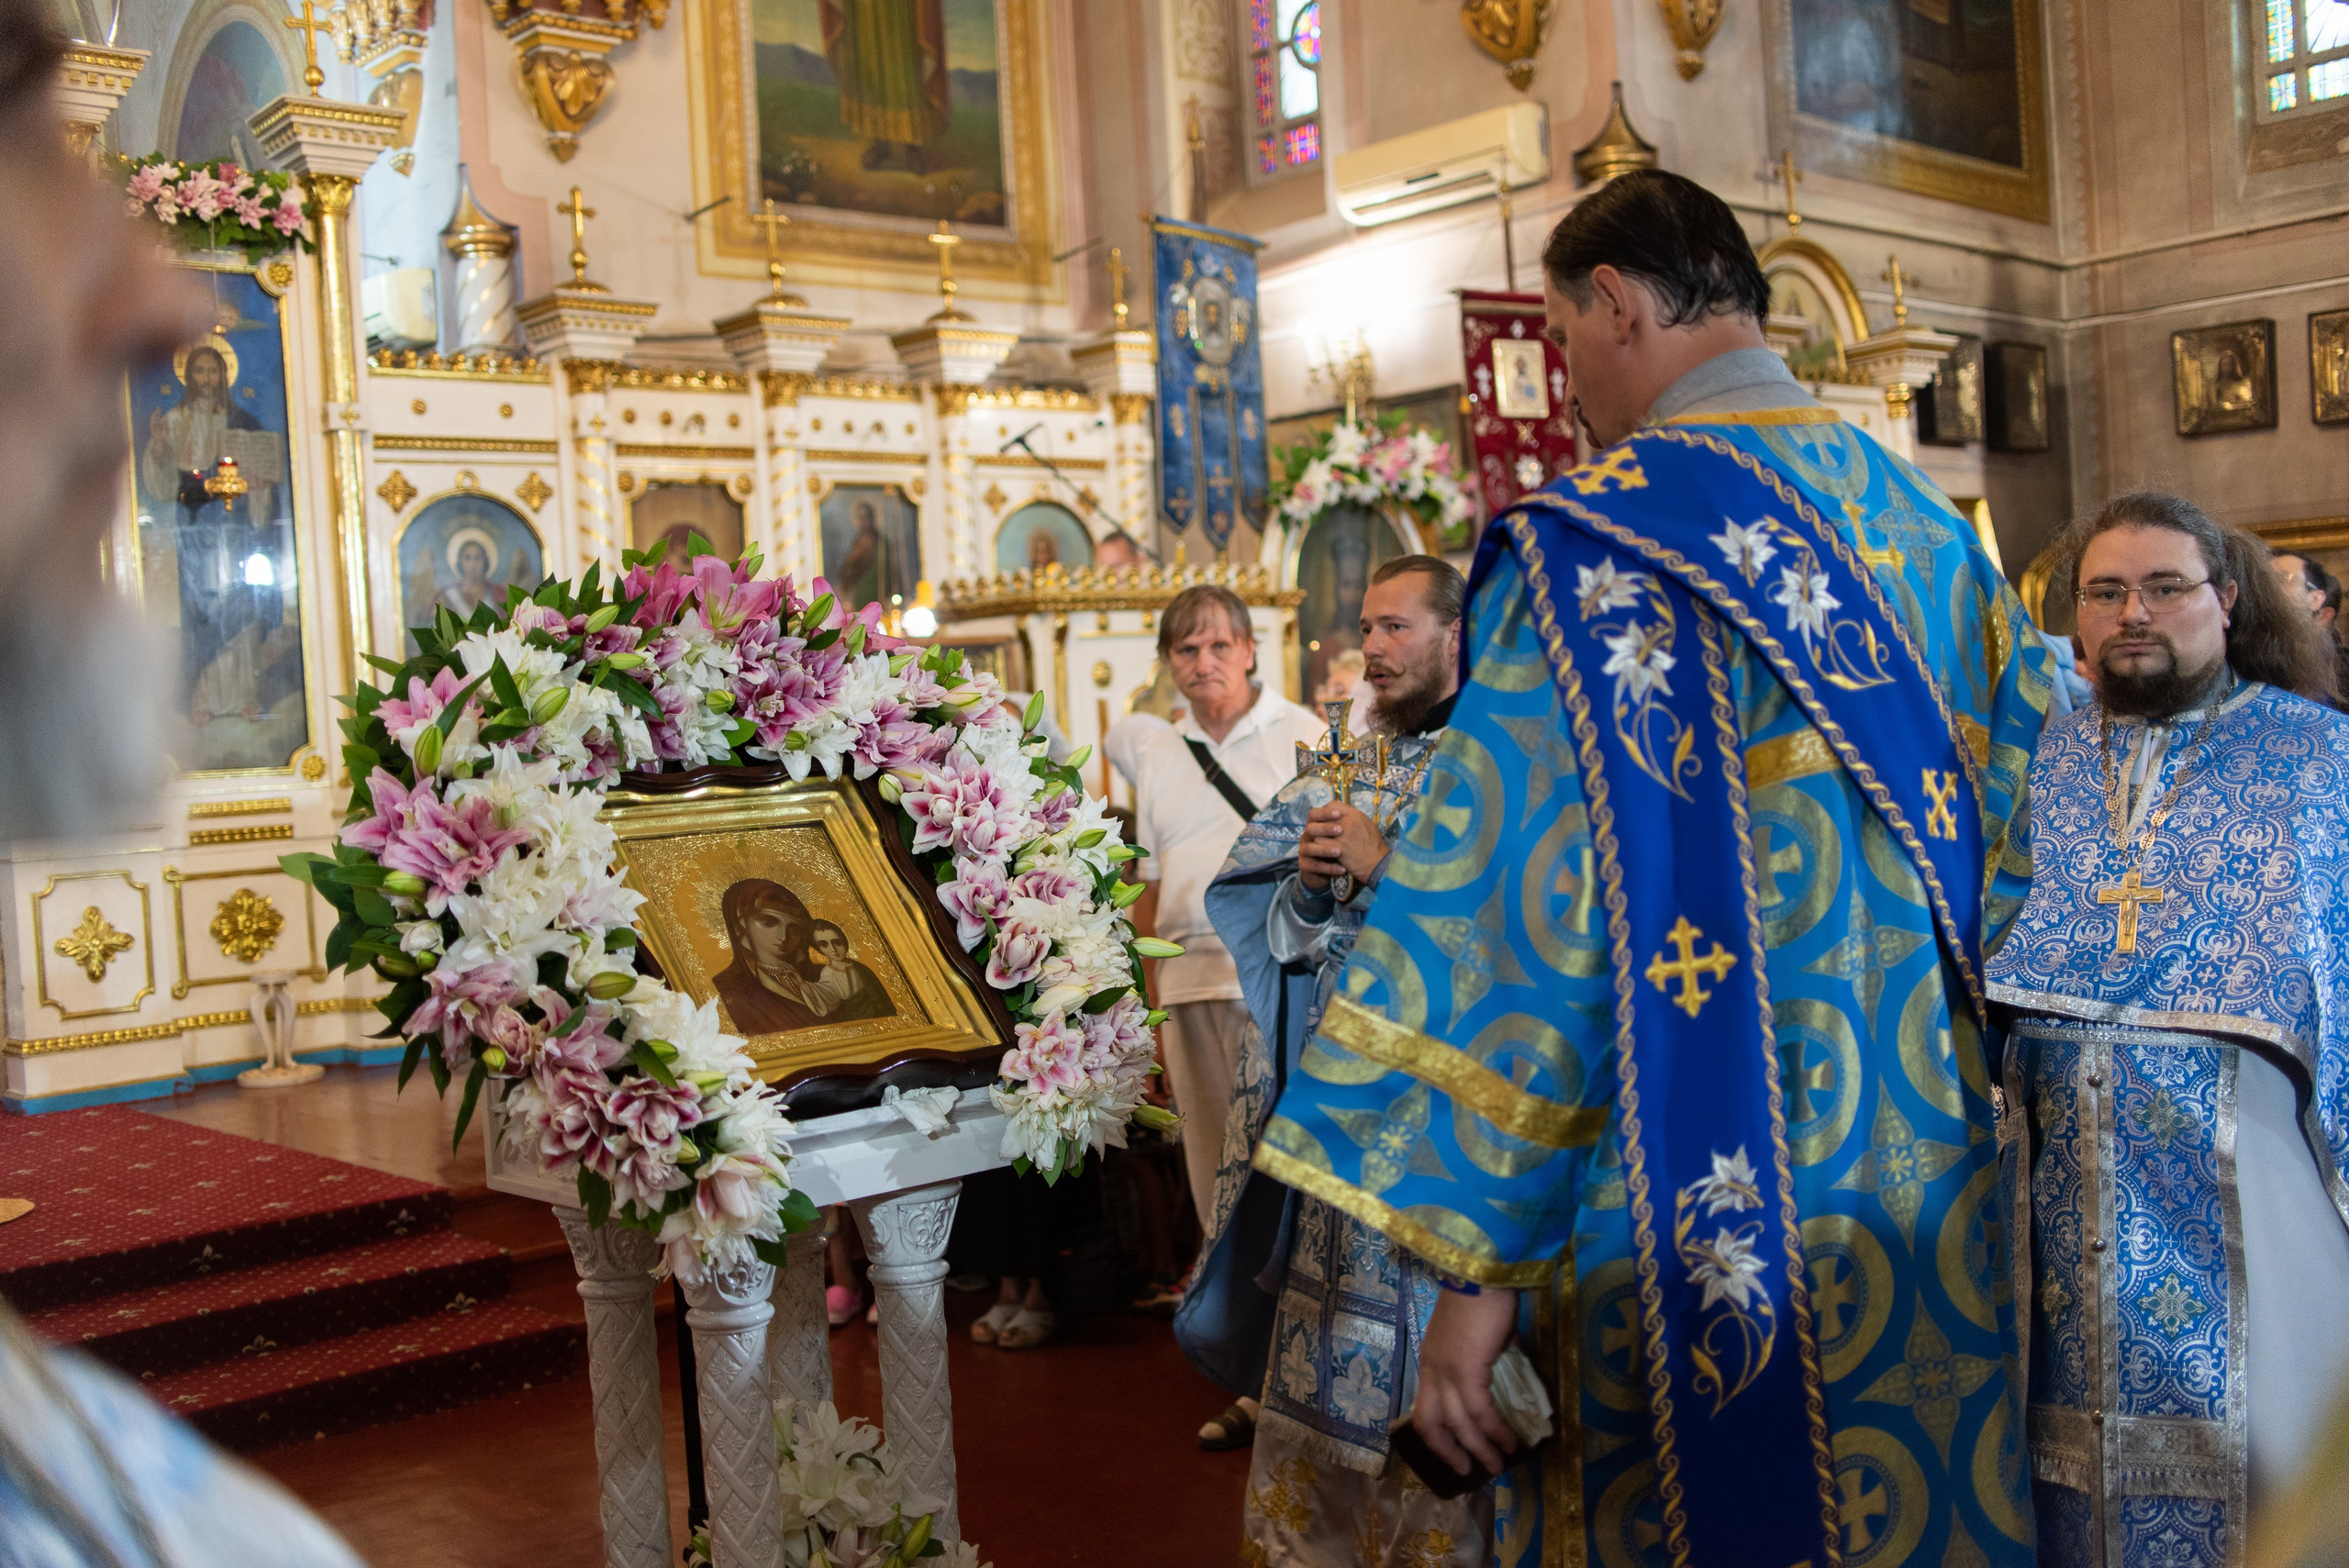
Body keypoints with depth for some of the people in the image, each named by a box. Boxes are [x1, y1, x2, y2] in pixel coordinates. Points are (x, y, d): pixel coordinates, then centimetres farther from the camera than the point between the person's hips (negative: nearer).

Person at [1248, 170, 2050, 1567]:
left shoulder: (1598, 538, -13)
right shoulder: (1938, 534, 9)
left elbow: (1537, 909, -18)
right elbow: (2011, 859, 14)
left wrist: (1479, 1262, -14)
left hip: (1704, 1209, -7)